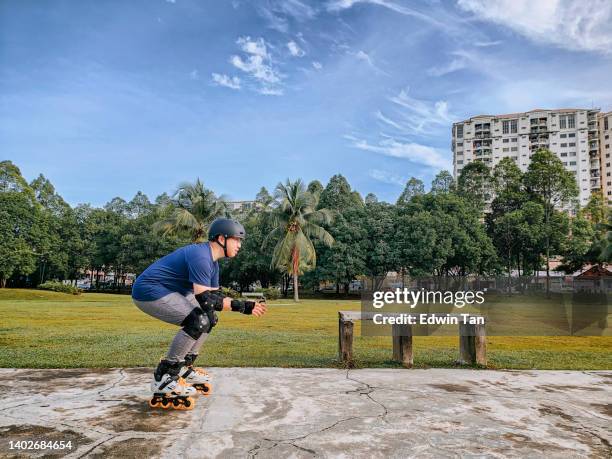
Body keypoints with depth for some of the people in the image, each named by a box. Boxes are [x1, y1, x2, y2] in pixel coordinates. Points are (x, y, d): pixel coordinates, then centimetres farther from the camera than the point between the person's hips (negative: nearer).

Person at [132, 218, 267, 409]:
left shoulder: (212, 262, 9)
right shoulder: (201, 256, -23)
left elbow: (215, 297, 9)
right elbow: (204, 299, -30)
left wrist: (246, 306, -3)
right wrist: (241, 305, -26)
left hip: (167, 292, 11)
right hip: (148, 292, -11)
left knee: (209, 318, 11)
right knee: (199, 321, -22)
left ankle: (183, 369, 17)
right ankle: (163, 379, -13)